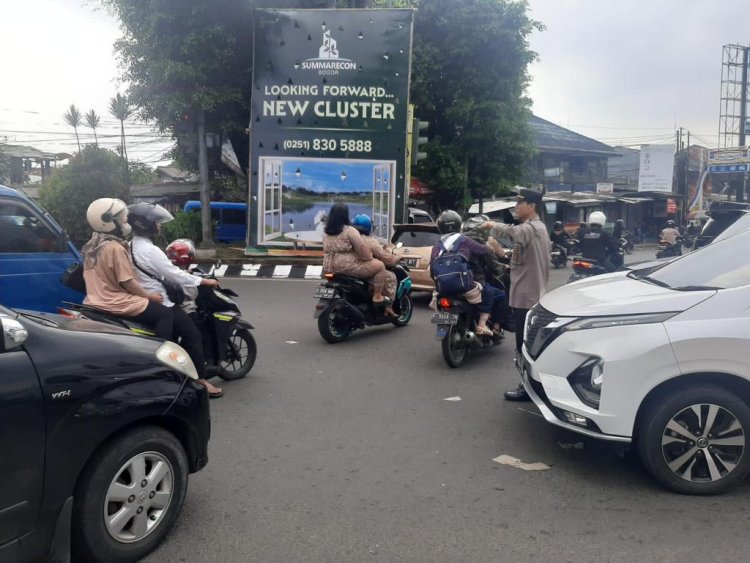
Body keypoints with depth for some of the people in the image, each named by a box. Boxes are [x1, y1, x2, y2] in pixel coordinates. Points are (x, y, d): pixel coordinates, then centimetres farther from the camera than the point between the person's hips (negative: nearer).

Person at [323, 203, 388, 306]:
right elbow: (362, 249, -15)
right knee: (379, 266, 2)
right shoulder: (349, 230, -14)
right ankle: (377, 297, 3)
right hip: (346, 268, -9)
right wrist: (369, 257, 6)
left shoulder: (326, 231, 9)